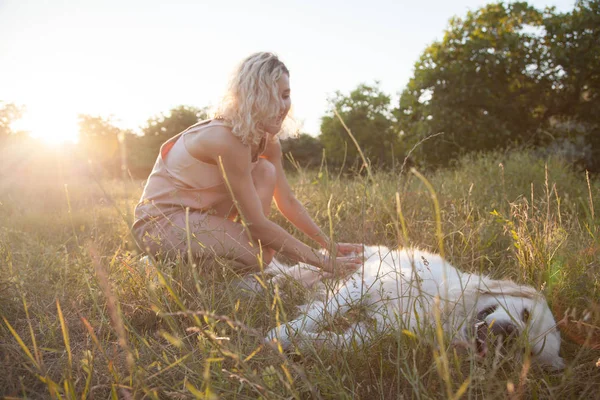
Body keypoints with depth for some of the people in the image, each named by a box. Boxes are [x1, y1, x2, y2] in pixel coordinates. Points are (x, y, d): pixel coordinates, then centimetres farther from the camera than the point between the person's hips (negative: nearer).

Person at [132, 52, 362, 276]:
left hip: (197, 214, 8)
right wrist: (324, 262, -23)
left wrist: (330, 245, -2)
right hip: (160, 221, -8)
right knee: (259, 254, -23)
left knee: (265, 173, -8)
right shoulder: (228, 139, -29)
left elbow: (288, 202, 3)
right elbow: (256, 224, -27)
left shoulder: (268, 140, -3)